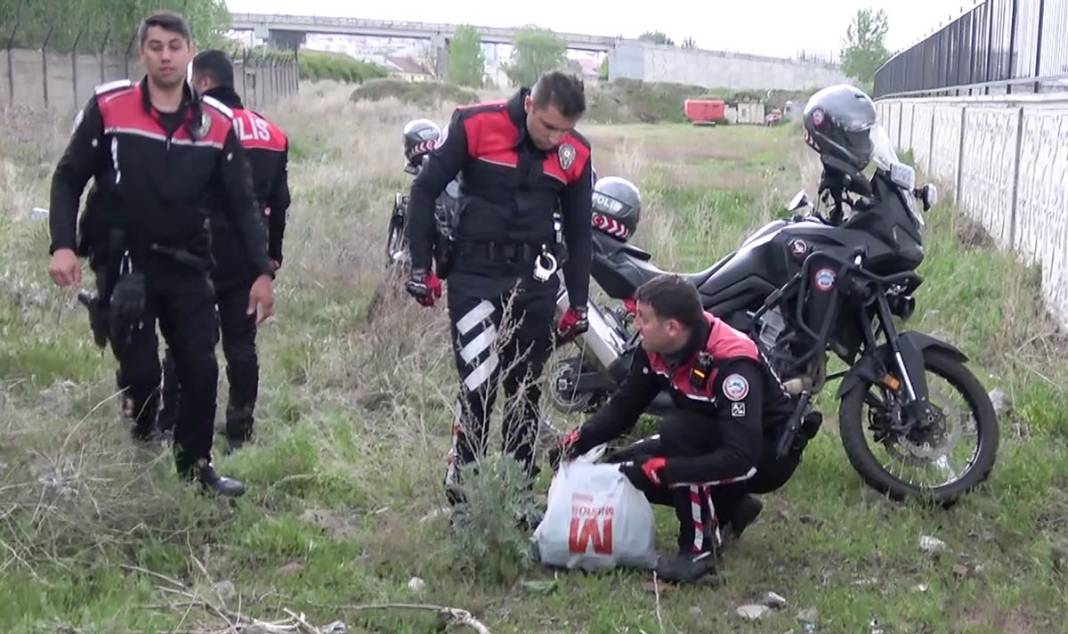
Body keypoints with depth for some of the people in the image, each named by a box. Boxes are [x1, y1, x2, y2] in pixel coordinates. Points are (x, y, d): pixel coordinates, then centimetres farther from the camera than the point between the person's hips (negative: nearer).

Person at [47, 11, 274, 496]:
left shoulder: (217, 124, 0)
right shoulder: (108, 108, -6)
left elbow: (241, 203, 4)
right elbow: (68, 179, 0)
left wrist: (262, 271, -3)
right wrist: (63, 245, -14)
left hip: (187, 267, 3)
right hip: (125, 264, -2)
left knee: (201, 370, 3)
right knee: (140, 373, -5)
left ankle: (195, 466, 22)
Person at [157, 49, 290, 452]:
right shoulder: (271, 133, 10)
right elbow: (279, 201, 14)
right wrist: (273, 252, 20)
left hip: (199, 253, -5)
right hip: (248, 257, 5)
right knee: (241, 343, 10)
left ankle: (170, 427, 11)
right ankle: (240, 430, 13)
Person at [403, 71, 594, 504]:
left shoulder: (576, 153, 0)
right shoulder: (475, 125, -11)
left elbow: (579, 230, 11)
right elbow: (425, 190, -4)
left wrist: (578, 304, 10)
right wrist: (421, 266, -5)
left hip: (534, 280, 4)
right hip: (475, 275, -4)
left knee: (525, 391, 10)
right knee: (478, 388, -12)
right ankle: (461, 492, 2)